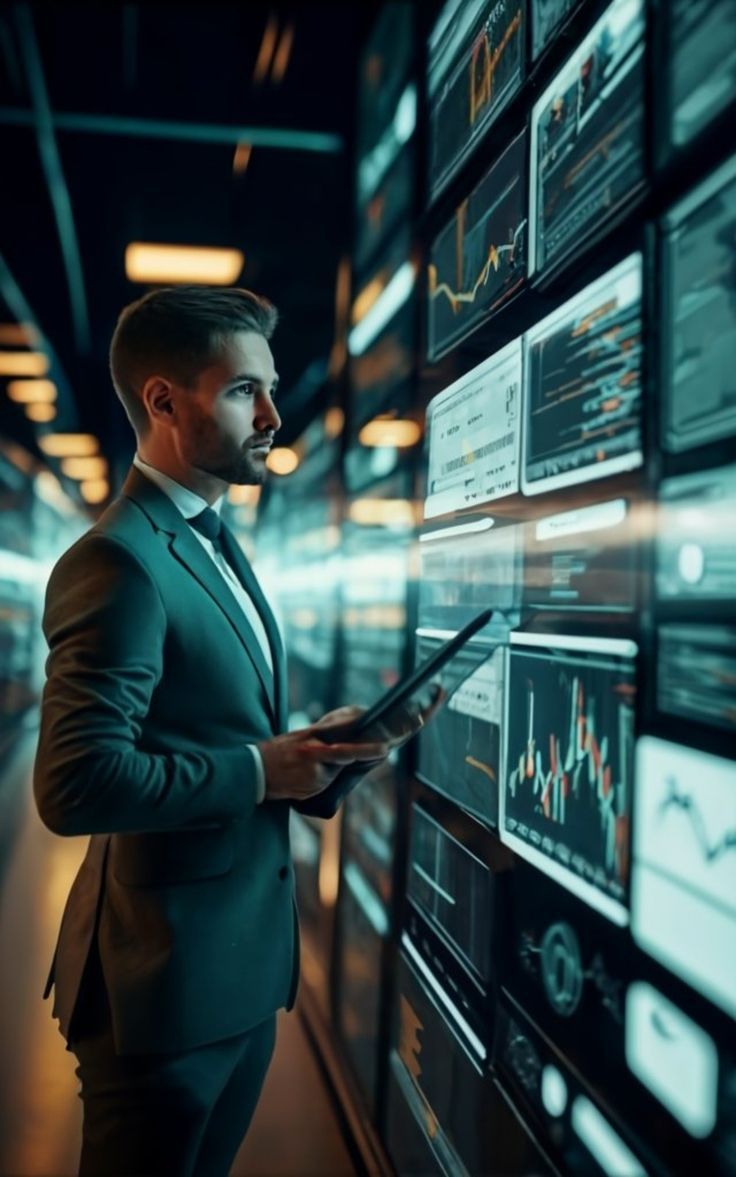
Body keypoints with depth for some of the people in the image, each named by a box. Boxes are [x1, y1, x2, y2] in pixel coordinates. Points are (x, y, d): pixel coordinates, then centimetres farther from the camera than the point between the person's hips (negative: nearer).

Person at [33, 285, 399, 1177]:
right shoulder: (118, 563, -21)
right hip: (166, 977, -9)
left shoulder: (216, 545, 11)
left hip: (243, 965, 9)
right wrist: (258, 772, -20)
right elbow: (76, 785, -27)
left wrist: (316, 757, -2)